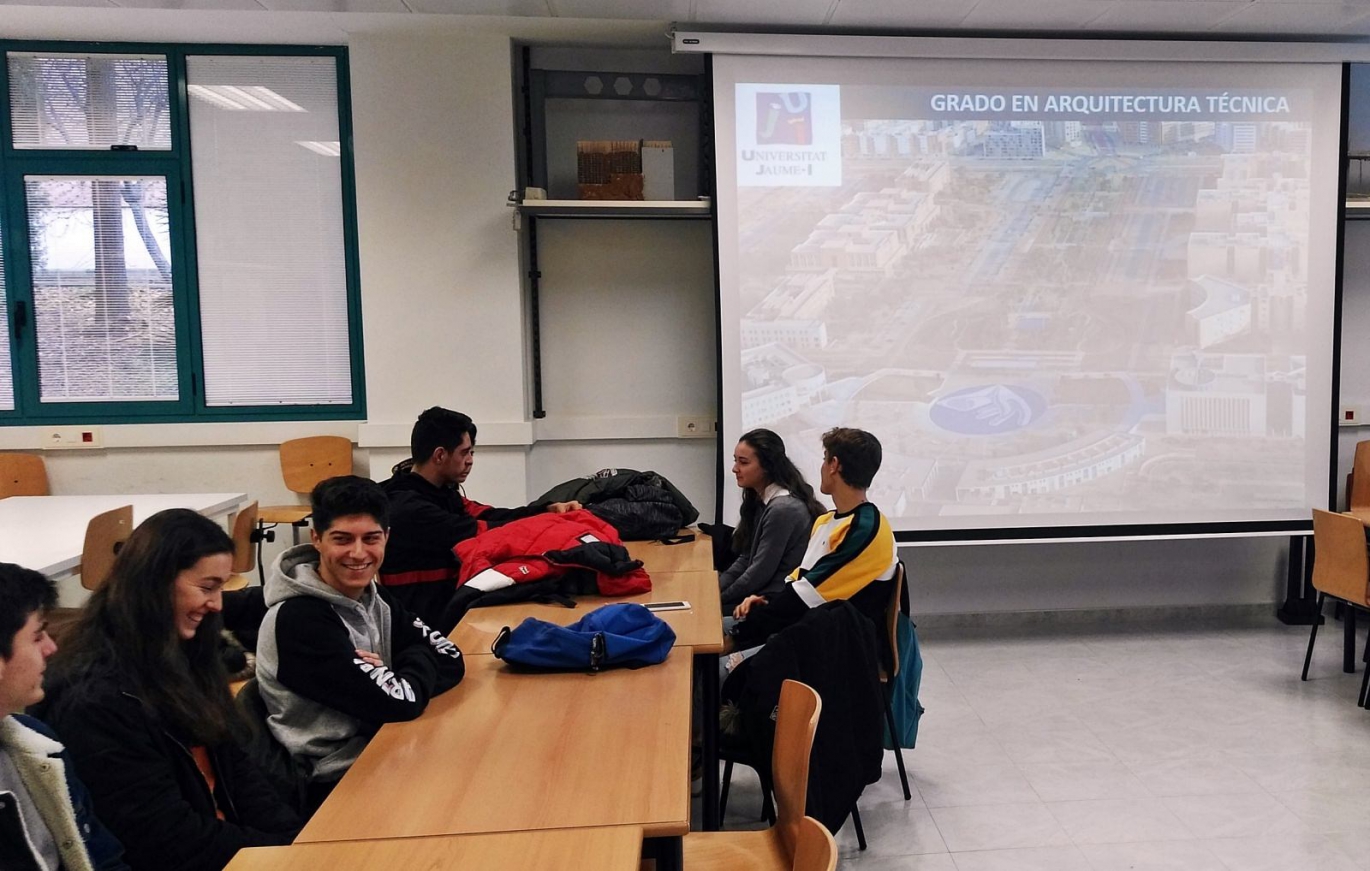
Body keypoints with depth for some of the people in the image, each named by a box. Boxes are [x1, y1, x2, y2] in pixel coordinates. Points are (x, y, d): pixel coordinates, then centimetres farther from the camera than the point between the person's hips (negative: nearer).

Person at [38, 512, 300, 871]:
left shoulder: (178, 657, 7)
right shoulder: (97, 700, -19)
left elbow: (235, 768, 7)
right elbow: (167, 841, -18)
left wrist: (296, 838, -5)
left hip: (222, 839, 7)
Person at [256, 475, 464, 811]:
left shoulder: (371, 595, 3)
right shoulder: (299, 619, -21)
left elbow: (451, 661, 0)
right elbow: (399, 702, -25)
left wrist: (392, 676, -16)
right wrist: (419, 663, -6)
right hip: (333, 786, -7)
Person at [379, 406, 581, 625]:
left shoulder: (439, 492, 10)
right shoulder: (410, 509, -20)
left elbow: (490, 516, 3)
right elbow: (482, 532, -21)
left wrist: (547, 509, -8)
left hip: (448, 601, 8)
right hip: (423, 620, -8)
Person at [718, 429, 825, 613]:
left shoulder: (783, 508, -20)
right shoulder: (761, 500, 9)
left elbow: (761, 572, -19)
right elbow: (746, 559, 11)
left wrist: (721, 597, -9)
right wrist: (715, 588, 0)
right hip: (759, 594, 9)